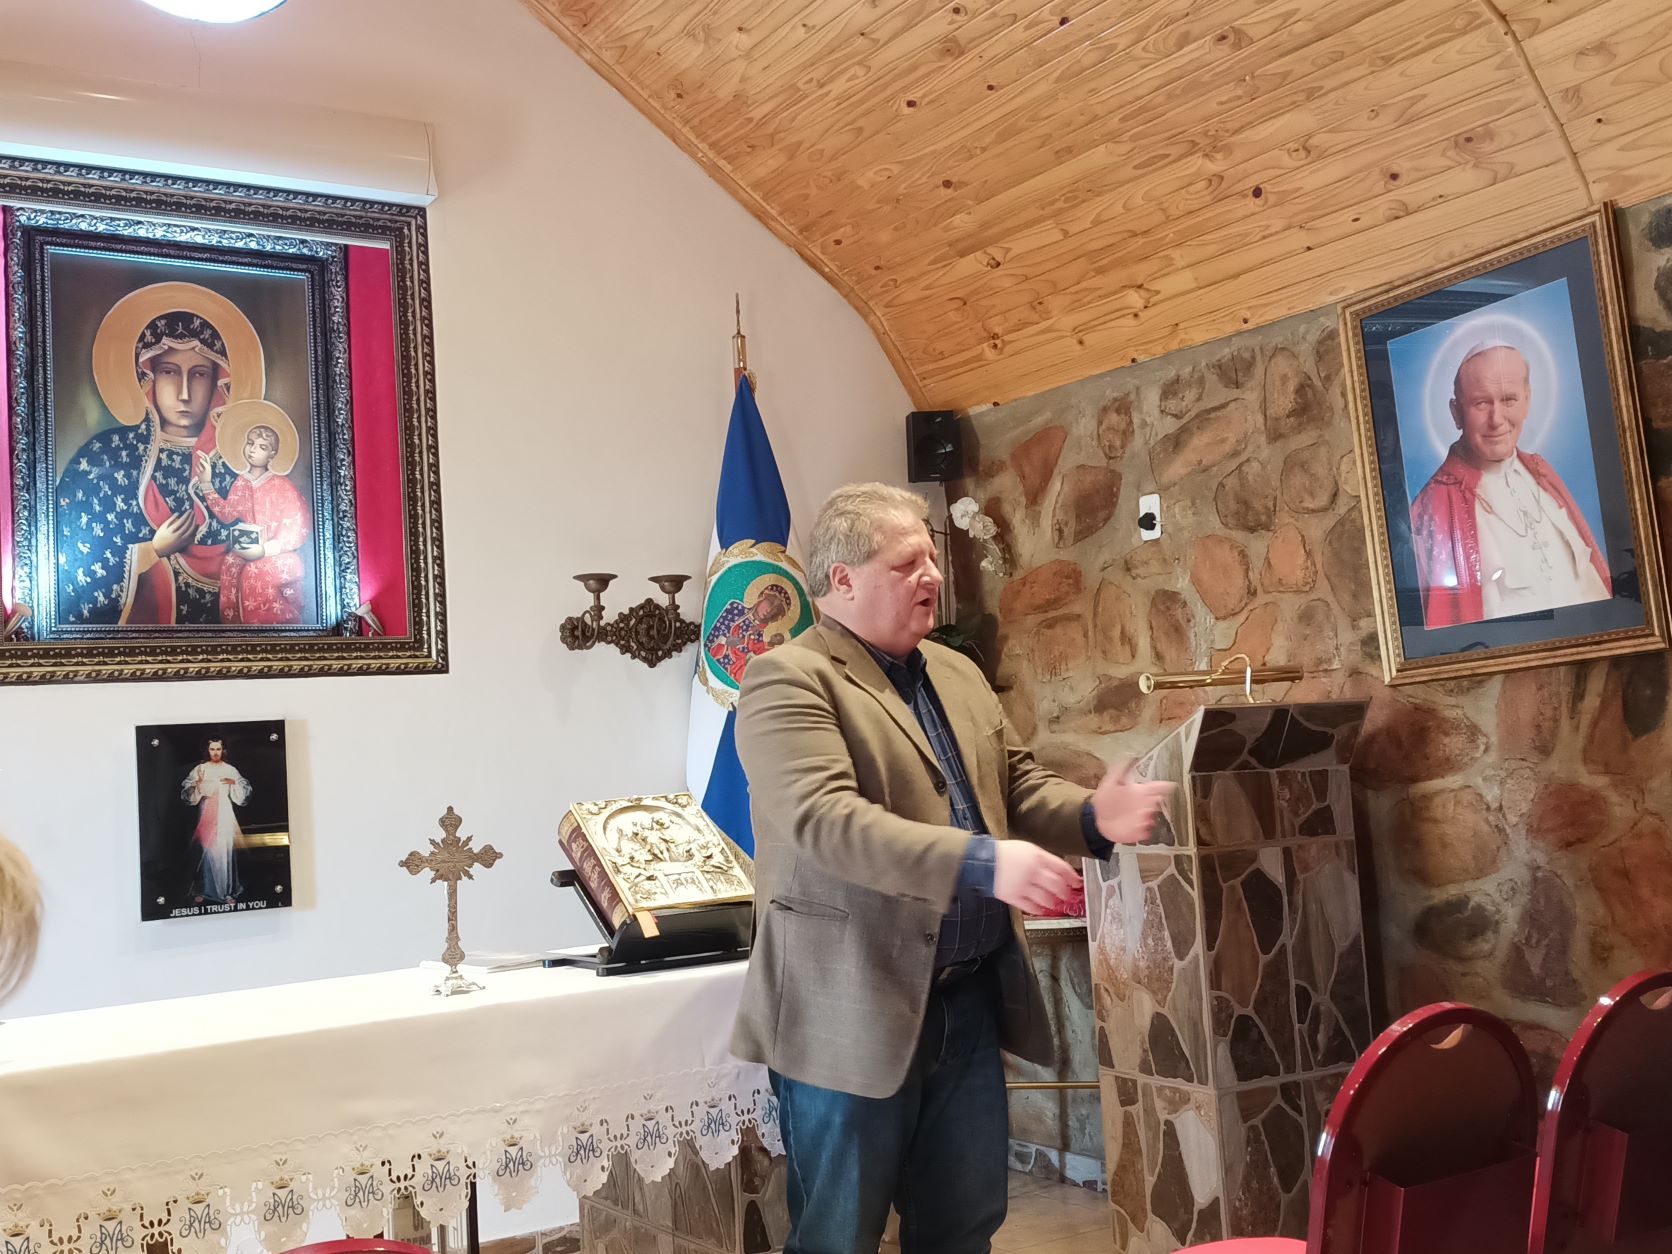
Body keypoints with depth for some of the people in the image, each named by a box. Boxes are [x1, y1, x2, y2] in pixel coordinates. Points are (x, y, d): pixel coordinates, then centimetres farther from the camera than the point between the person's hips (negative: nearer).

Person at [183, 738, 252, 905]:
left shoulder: (230, 770, 6)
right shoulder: (200, 769, 5)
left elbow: (245, 791, 2)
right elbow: (186, 791, -2)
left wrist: (234, 783, -17)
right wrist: (197, 784, -21)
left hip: (224, 813, 0)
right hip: (206, 813, 0)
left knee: (225, 850, -3)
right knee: (206, 850, -1)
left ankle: (228, 891, 3)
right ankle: (202, 890, 10)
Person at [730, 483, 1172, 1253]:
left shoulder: (958, 675, 14)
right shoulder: (789, 680, -13)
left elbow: (1018, 784, 15)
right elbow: (825, 820, -26)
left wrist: (1092, 817, -8)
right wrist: (981, 864, -35)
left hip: (970, 996, 8)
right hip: (854, 1010, -7)